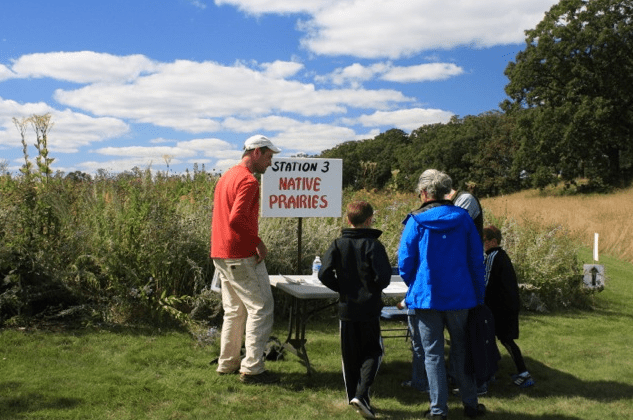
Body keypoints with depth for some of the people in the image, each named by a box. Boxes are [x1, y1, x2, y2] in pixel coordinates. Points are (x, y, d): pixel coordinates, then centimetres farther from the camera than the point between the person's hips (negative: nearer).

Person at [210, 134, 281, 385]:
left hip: (221, 255, 10)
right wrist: (258, 241, -16)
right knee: (261, 308, -3)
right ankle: (252, 368, -1)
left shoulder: (226, 176, 16)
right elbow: (237, 219, -27)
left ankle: (227, 363, 24)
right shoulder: (248, 181, -15)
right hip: (242, 256, -10)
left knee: (234, 310, 17)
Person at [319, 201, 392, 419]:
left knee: (349, 355, 15)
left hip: (346, 307, 3)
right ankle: (362, 394, -6)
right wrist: (374, 288, 4)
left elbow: (324, 274, -8)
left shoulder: (338, 244, -2)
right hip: (369, 309, -3)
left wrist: (341, 287, 7)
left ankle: (353, 395, 21)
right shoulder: (373, 245, -10)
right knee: (373, 351, 10)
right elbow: (383, 276, -17)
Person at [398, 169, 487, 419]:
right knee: (461, 350, 16)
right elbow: (476, 260, 3)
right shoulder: (463, 218, 0)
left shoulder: (416, 221, -8)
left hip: (426, 296, -2)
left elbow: (405, 262, -6)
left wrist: (415, 287, 13)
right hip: (460, 296, 2)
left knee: (433, 354, 7)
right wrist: (479, 295, 10)